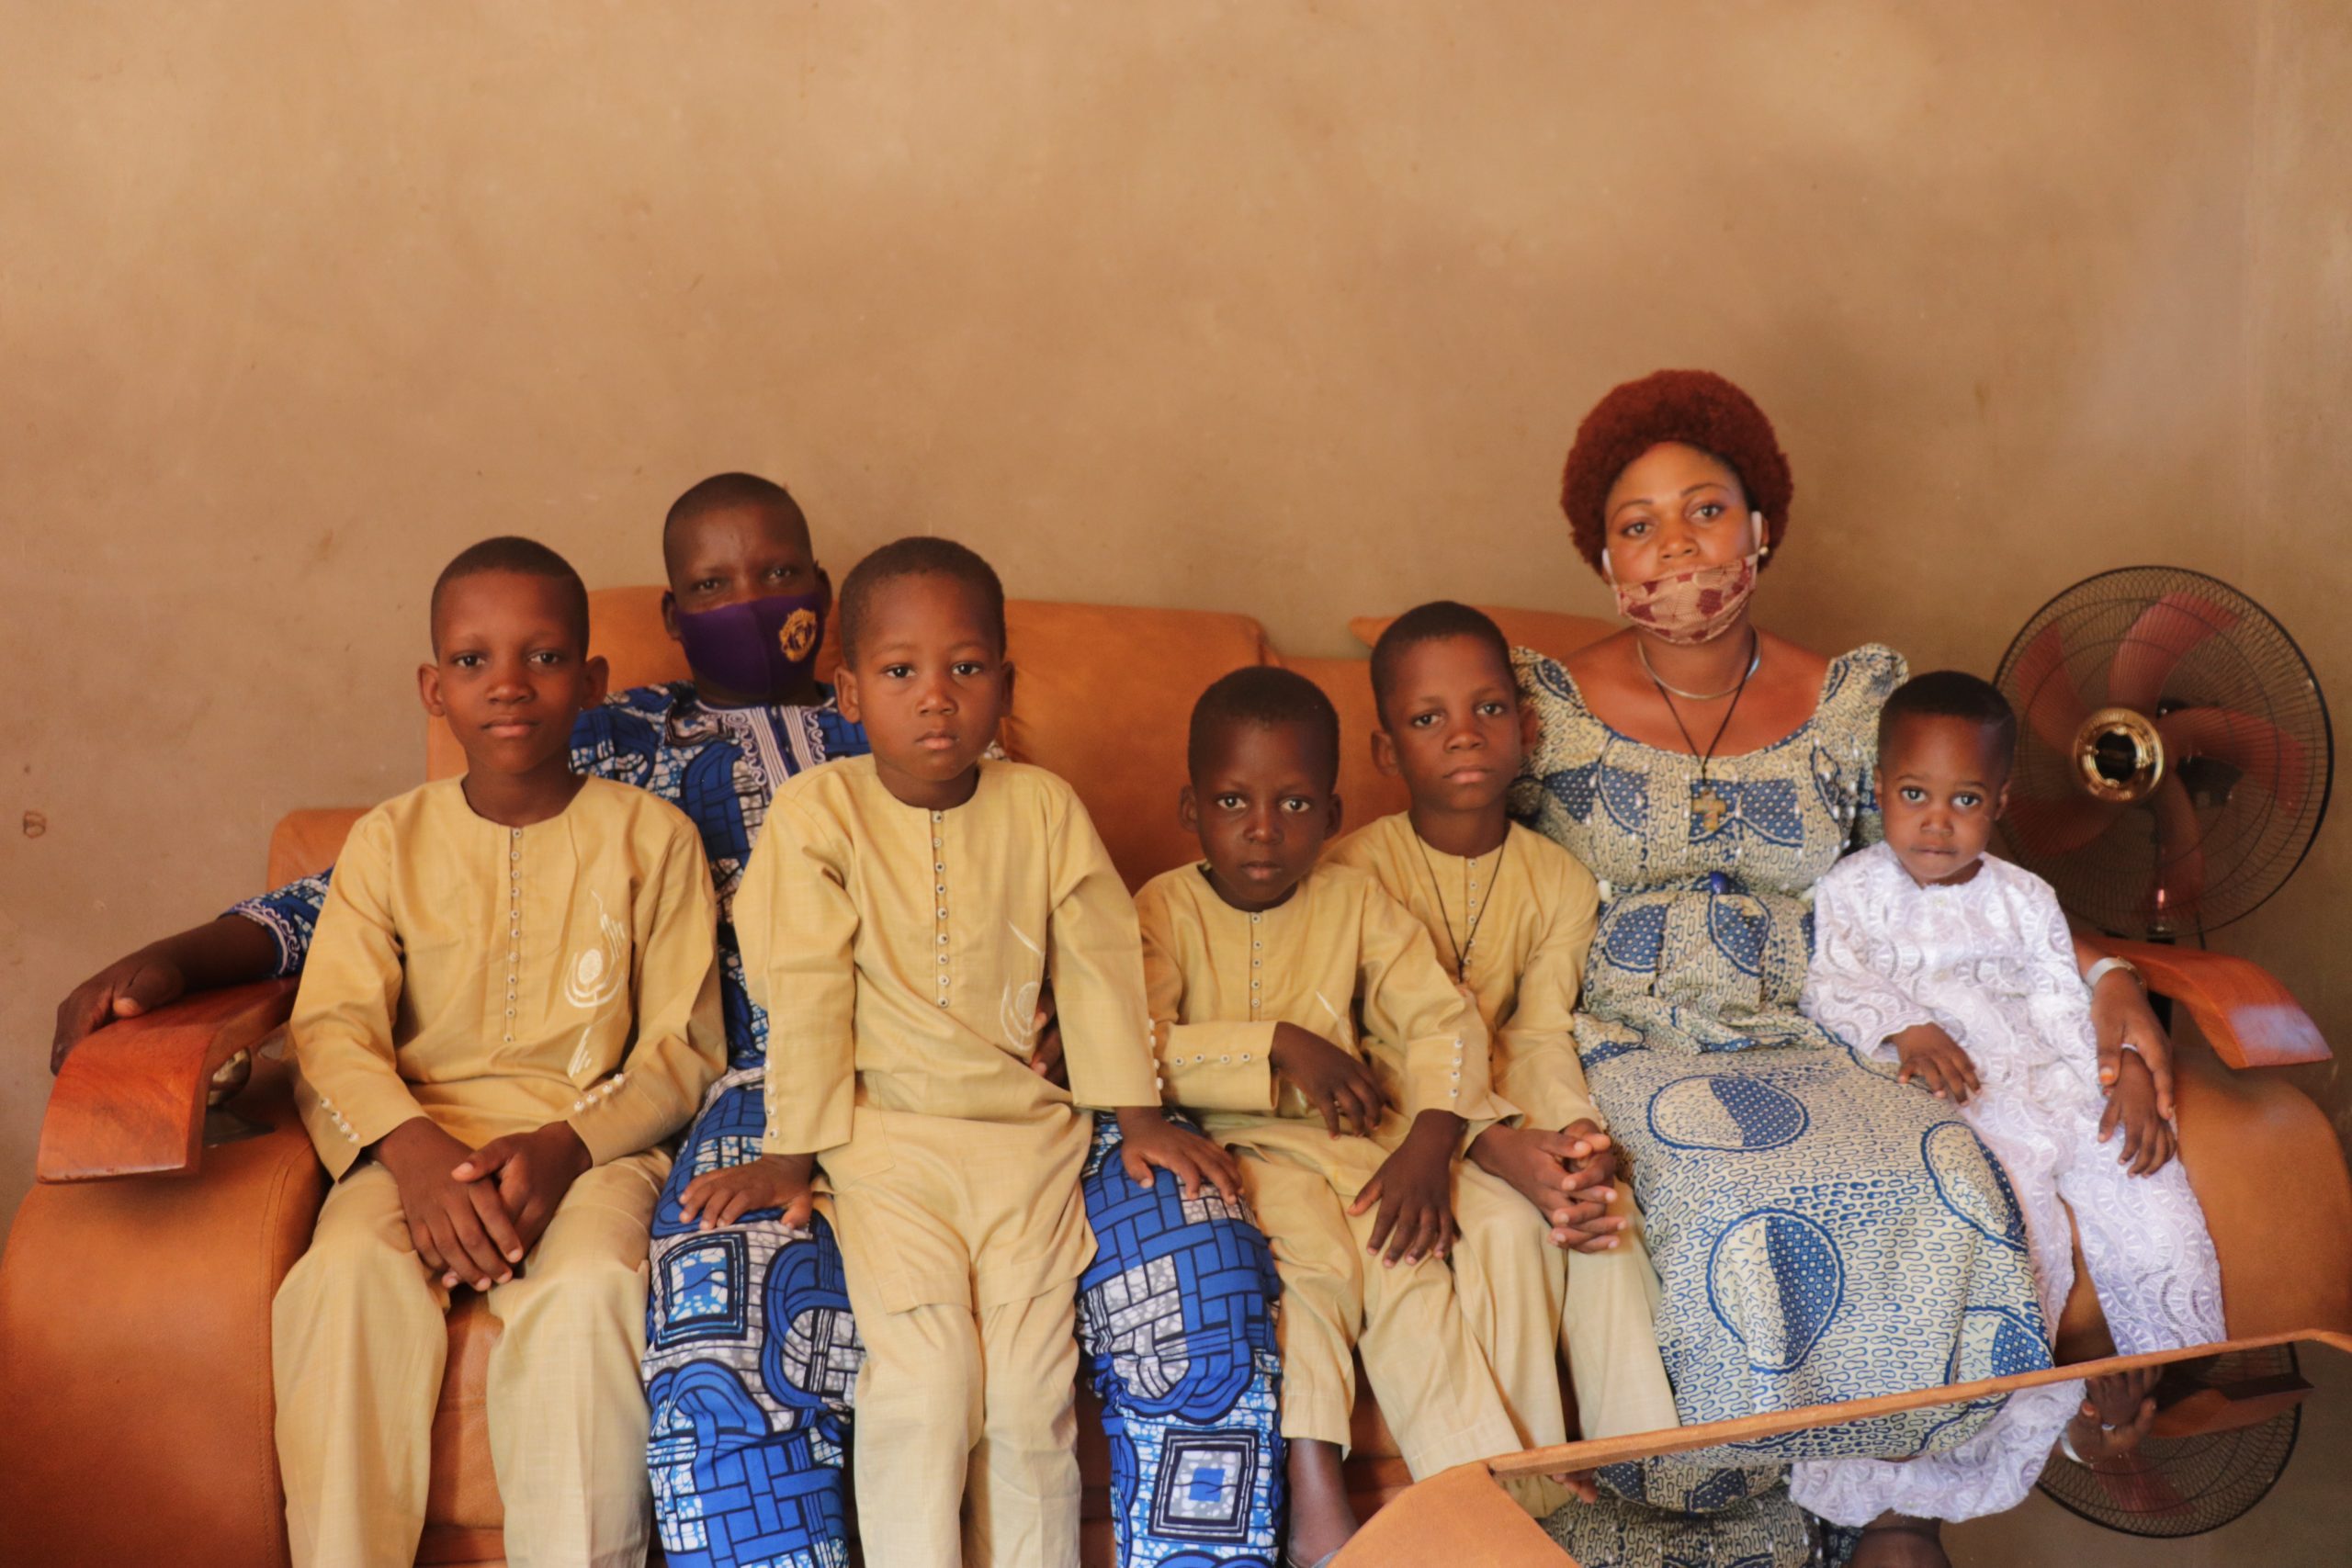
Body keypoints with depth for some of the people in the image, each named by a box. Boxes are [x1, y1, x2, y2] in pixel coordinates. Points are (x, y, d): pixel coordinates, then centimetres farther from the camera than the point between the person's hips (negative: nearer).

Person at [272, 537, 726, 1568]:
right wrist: (415, 1149, -21)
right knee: (347, 1273, -29)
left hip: (596, 1139, -2)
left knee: (588, 1286, -32)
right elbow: (331, 1030, -1)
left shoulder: (651, 837, 4)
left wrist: (566, 1146, -18)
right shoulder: (390, 839, 9)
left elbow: (682, 1048, 1)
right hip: (418, 1139, 2)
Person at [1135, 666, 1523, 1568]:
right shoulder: (1166, 907, -1)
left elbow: (1441, 1019, -1)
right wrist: (1278, 1044, -20)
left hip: (1352, 1137, 3)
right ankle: (1315, 1495, -25)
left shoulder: (1355, 902, 8)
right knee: (1311, 1256, -29)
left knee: (1409, 1265, -21)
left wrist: (1428, 1145, -17)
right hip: (1233, 1146, -3)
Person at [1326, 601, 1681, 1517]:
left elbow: (1541, 1037, -8)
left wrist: (1575, 1136, -31)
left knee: (1608, 1214, -24)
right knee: (1506, 1224, -30)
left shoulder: (1560, 881, 4)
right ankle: (1522, 1489, -19)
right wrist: (1500, 1148, -34)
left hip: (1522, 1130, 4)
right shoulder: (1353, 871, -10)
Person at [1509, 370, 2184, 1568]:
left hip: (1807, 1048, 3)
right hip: (1625, 1049, -2)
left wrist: (2106, 976, 2)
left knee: (1952, 1178, -27)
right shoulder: (1548, 703, 3)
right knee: (1740, 1200, -33)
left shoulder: (1854, 701, 9)